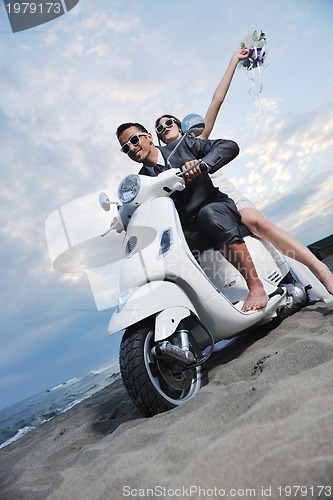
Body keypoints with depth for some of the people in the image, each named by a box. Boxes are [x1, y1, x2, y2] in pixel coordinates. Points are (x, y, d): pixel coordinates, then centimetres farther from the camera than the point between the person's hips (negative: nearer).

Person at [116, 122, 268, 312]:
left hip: (215, 209, -2)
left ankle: (256, 286, -31)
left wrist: (202, 164, -22)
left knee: (208, 213, -36)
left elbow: (230, 146, -4)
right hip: (189, 233, 3)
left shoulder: (183, 146, 3)